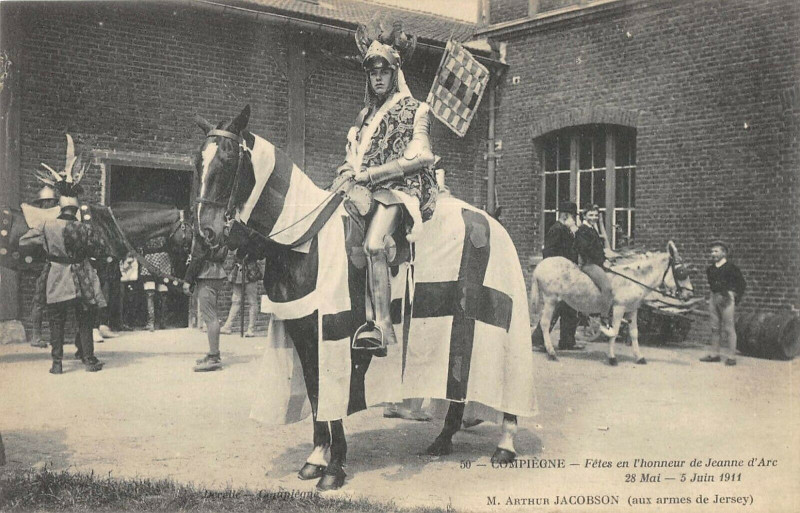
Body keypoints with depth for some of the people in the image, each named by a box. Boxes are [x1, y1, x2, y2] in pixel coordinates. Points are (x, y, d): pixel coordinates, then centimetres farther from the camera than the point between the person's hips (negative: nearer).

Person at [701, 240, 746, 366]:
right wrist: (711, 296, 15)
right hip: (714, 297, 7)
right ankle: (714, 354, 16)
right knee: (715, 327, 10)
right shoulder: (710, 269, 11)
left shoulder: (731, 267, -7)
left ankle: (731, 357, -2)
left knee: (728, 328, -5)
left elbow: (742, 283, -3)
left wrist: (736, 298, -6)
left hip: (726, 298, -7)